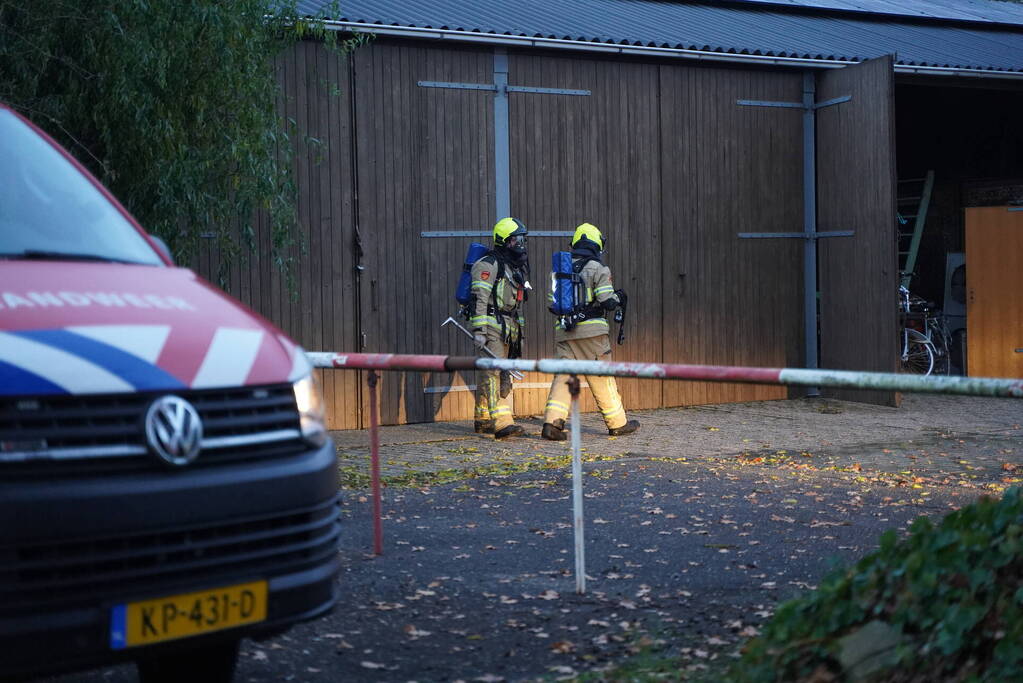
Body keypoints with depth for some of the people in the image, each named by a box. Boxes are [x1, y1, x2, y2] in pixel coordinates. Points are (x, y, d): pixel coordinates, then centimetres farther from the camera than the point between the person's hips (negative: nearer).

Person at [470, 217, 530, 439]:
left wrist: (519, 332, 24)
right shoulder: (488, 265, -10)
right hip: (491, 325, -10)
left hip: (508, 329, 10)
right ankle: (501, 423, -23)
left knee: (503, 375, 11)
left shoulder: (516, 266, 20)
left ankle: (483, 420, 19)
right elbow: (478, 299, -16)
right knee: (492, 373, -14)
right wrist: (479, 330, -22)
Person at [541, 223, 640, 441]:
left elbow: (552, 302, 10)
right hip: (591, 330, -4)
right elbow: (607, 302, -10)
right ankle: (617, 423, 17)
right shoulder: (598, 269, -4)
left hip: (563, 331, 4)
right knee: (602, 377, 6)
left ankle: (552, 422, -13)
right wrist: (617, 298, 11)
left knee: (563, 376, 1)